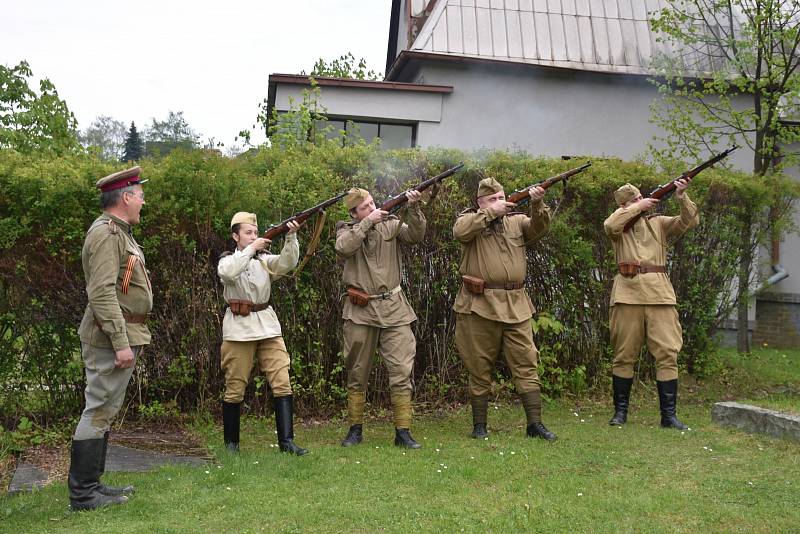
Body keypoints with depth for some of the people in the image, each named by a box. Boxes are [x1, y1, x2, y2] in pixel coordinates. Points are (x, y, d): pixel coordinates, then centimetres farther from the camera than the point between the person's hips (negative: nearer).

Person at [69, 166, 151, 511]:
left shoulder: (120, 232, 17)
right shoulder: (106, 233, -15)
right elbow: (102, 293, -23)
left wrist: (133, 337, 21)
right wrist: (121, 342, -24)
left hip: (122, 333, 10)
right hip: (111, 337, -10)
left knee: (103, 411, 14)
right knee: (99, 412, -5)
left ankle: (91, 484, 22)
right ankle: (82, 494, 3)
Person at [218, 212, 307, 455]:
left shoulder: (264, 259, 10)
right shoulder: (227, 260, 4)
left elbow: (288, 262, -9)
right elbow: (229, 272, -20)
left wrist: (291, 236, -23)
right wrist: (251, 249, -17)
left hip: (268, 327, 3)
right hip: (238, 329, -2)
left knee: (282, 383, -7)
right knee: (235, 388, 4)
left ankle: (286, 440, -5)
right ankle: (231, 442, 18)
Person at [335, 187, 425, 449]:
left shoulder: (390, 224, 6)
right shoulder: (346, 229, 4)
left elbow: (415, 236, -9)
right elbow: (343, 248, -18)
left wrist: (414, 208, -22)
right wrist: (368, 222, -16)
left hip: (393, 309, 1)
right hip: (360, 311, 0)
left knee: (401, 372, -4)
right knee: (357, 374, 9)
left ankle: (403, 432, 2)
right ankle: (355, 429, 21)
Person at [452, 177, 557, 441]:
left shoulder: (517, 221, 15)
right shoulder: (469, 220, 6)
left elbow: (539, 229, -2)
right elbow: (460, 231, -16)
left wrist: (537, 204, -19)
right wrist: (491, 212, -15)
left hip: (515, 305, 3)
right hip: (480, 305, -3)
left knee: (526, 364, 2)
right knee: (479, 368, 5)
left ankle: (534, 423, 8)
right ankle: (479, 425, 17)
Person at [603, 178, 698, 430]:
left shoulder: (659, 223, 16)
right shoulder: (619, 223, 11)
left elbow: (690, 221, 5)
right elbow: (610, 225, -13)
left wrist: (682, 196, -8)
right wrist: (638, 207, -7)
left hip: (659, 294, 2)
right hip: (627, 293, -1)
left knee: (667, 353, -4)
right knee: (624, 355, 5)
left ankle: (668, 414, 1)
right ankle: (620, 411, 16)